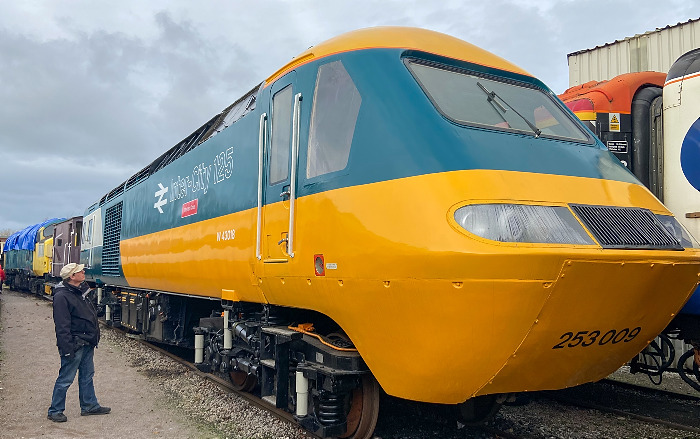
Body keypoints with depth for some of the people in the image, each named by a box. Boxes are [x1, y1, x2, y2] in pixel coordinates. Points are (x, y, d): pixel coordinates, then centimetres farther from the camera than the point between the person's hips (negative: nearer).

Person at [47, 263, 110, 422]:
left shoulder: (80, 291, 11)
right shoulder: (62, 296, -18)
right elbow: (62, 326, -21)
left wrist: (93, 339, 21)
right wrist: (67, 348, -22)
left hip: (86, 343, 9)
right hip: (74, 345, -9)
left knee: (87, 375, 17)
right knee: (65, 379, 1)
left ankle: (89, 405, 28)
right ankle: (55, 411, 14)